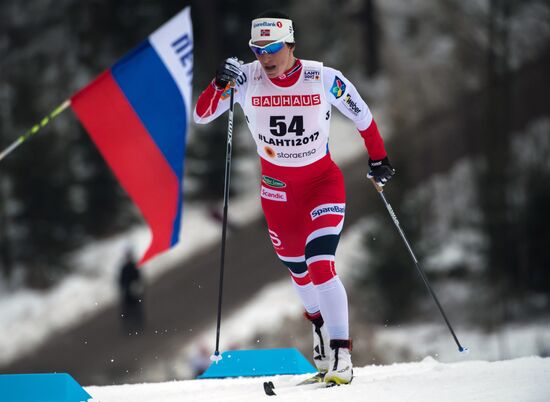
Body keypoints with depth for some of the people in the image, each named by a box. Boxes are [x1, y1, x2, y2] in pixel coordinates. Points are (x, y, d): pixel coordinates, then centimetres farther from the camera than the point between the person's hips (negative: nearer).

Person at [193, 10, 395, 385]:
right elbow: (202, 115, -17)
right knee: (299, 271, 17)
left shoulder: (324, 79, -17)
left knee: (320, 264, -20)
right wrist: (221, 84, -35)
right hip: (278, 187, 3)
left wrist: (379, 159, 7)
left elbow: (363, 116, -1)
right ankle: (322, 329, 44)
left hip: (323, 181, -3)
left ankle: (341, 354, -16)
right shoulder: (246, 79, -15)